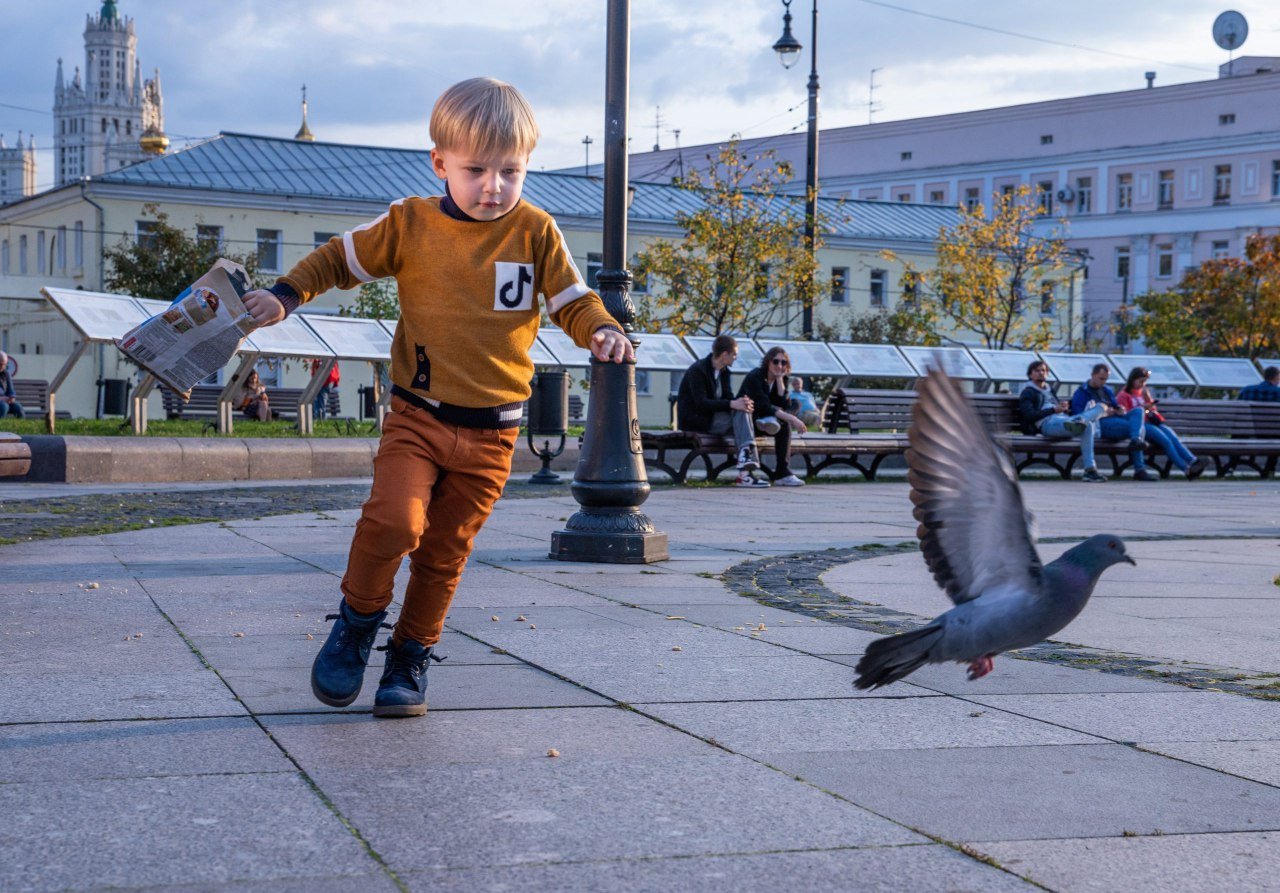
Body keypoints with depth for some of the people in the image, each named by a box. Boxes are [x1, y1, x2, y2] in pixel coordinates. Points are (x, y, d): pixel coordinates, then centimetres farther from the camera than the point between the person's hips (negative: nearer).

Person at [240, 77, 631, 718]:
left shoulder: (536, 232, 0)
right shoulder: (410, 222, 0)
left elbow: (572, 301, 4)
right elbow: (339, 259, 11)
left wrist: (602, 331, -17)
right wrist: (285, 296, -1)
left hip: (491, 431, 1)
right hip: (417, 417, -1)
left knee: (445, 552, 7)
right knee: (394, 520, -21)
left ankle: (410, 658, 24)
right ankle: (358, 619, 4)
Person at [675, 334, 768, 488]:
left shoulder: (723, 371, 13)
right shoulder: (697, 370, -14)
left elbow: (728, 397, 8)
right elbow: (701, 403, -23)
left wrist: (741, 402, -16)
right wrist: (732, 404, -30)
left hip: (713, 417, 8)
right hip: (695, 420, -8)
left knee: (742, 411, -18)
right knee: (740, 415, -24)